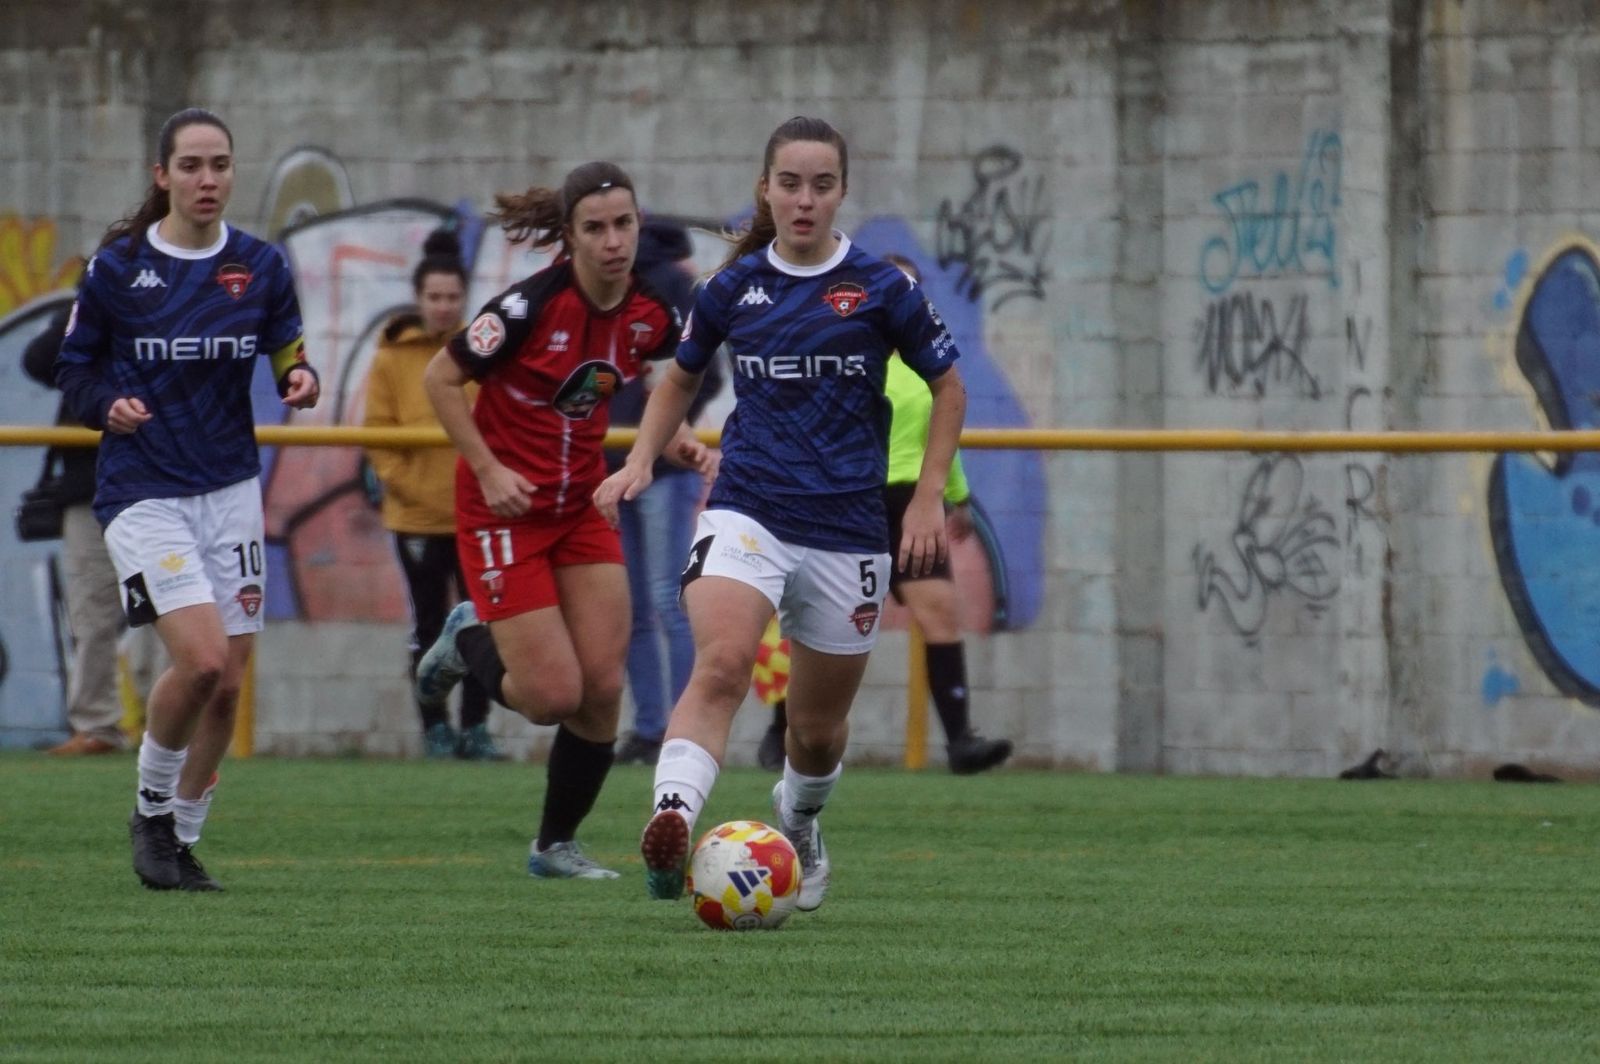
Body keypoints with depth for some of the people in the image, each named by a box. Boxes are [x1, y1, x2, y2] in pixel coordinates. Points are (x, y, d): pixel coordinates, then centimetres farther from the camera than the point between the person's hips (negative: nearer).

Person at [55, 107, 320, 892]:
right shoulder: (117, 266, -5)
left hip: (230, 488, 4)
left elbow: (288, 357, 10)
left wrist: (301, 381, -14)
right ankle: (151, 810, 5)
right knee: (201, 659, -20)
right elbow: (74, 371, 3)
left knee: (227, 684, 2)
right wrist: (108, 407, -18)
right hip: (142, 493, -4)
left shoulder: (260, 266, 3)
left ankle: (183, 839, 20)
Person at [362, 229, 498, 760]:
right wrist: (403, 483, -10)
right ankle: (434, 727, 12)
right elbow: (378, 433, -1)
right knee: (429, 626, 5)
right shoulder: (392, 358, 1)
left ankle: (475, 726, 12)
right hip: (418, 515, -1)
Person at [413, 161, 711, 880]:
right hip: (506, 507, -5)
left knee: (603, 688, -3)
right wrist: (488, 469, -17)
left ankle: (557, 844, 17)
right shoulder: (532, 304, -21)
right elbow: (440, 379, -11)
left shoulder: (651, 315, -5)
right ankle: (470, 641, 24)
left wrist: (680, 440, -4)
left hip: (583, 505, 5)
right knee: (553, 695, -10)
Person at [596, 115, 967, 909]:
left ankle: (797, 825, 45)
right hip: (748, 510, 0)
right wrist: (641, 461, 6)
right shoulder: (733, 288, 4)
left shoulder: (880, 290, -2)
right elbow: (680, 379, 20)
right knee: (721, 665, -29)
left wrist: (928, 498, 2)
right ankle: (672, 822, -47)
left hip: (846, 530, 0)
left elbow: (948, 389, 9)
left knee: (818, 730, 12)